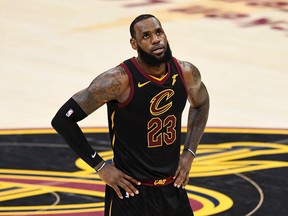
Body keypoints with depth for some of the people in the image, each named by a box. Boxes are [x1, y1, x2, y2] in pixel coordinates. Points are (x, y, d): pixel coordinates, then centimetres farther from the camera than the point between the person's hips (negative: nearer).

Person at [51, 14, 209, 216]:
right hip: (131, 191, -5)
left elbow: (201, 104, 20)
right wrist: (101, 166, -14)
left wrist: (189, 153, 9)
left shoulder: (186, 73, -4)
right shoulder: (119, 80, -20)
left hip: (174, 190, 5)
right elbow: (63, 119, -17)